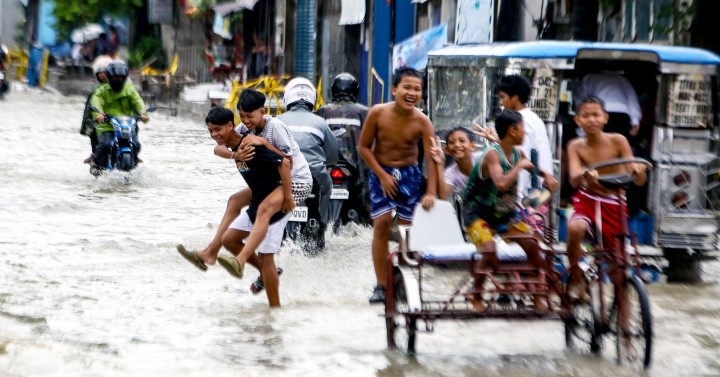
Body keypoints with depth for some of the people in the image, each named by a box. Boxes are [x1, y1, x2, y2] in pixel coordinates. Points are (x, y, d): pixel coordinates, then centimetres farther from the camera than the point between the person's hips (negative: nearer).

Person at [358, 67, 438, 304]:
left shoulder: (422, 122, -17)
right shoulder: (378, 113, -16)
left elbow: (432, 158, -20)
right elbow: (364, 147, -5)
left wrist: (430, 193, -30)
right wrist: (382, 175, -11)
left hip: (409, 174, 1)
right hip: (381, 172, -1)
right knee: (382, 225, -10)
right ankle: (381, 285, -7)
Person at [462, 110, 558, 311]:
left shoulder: (517, 153, -2)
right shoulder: (493, 154, -24)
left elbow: (533, 167, 20)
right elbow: (501, 184, -41)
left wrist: (547, 176, -2)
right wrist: (520, 166, -28)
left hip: (505, 212, 8)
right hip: (478, 213, -7)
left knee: (533, 245, -2)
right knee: (490, 253, -28)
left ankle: (538, 297, 12)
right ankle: (476, 298, -6)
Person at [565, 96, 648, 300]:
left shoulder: (617, 141, -10)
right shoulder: (576, 147, -8)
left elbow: (639, 180, -15)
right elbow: (574, 180, -23)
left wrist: (638, 170, -40)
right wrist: (585, 174, -47)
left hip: (613, 205, 1)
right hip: (587, 201, -1)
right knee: (575, 228, -34)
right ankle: (576, 278, -11)